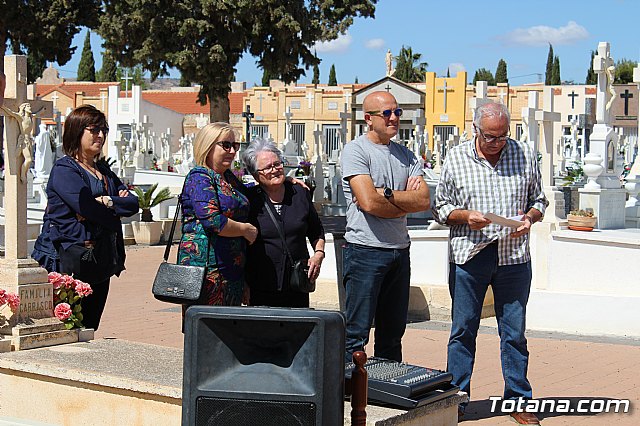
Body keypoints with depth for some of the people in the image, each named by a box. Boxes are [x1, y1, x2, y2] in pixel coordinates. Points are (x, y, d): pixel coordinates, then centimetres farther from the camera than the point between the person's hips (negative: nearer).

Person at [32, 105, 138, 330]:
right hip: (70, 261, -8)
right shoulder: (63, 170, -6)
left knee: (90, 327, 9)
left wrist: (108, 202, -11)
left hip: (100, 263, 8)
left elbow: (133, 203, 8)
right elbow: (88, 208, -18)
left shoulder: (104, 170, 19)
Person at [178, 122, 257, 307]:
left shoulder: (230, 178, 19)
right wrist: (246, 230, -5)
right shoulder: (199, 177, -7)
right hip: (206, 267, -9)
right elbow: (213, 220, -19)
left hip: (233, 269, 9)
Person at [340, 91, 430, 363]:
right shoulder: (356, 150, -5)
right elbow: (369, 203, -17)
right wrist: (406, 201, -3)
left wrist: (386, 194, -12)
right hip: (365, 251, -7)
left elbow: (424, 200, 0)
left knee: (392, 334, 13)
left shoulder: (406, 156, 14)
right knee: (357, 333, -5)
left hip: (400, 251, 7)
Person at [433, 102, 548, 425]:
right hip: (468, 256, -1)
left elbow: (538, 199, 13)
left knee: (514, 332, 7)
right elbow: (440, 207, 6)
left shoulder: (525, 155, 5)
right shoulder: (456, 158, 1)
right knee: (463, 329, 5)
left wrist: (529, 218, -8)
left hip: (514, 256, 1)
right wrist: (465, 216, -13)